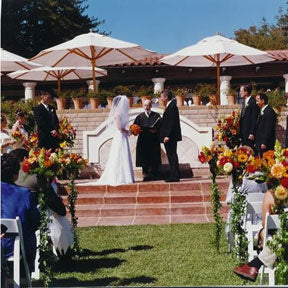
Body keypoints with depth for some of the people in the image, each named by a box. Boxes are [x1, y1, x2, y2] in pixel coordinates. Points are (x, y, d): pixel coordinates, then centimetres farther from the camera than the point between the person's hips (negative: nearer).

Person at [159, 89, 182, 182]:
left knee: (172, 155, -7)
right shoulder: (170, 106, 16)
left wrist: (168, 136, -23)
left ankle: (175, 176, -4)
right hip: (170, 137, 10)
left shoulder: (171, 107, -15)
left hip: (170, 137, -10)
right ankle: (174, 175, 18)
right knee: (171, 155, 13)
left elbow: (171, 122, -21)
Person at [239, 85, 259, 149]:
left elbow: (254, 119, -17)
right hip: (244, 133, 9)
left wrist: (252, 133, -19)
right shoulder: (245, 102, 16)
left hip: (250, 134, -9)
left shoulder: (253, 102, -13)